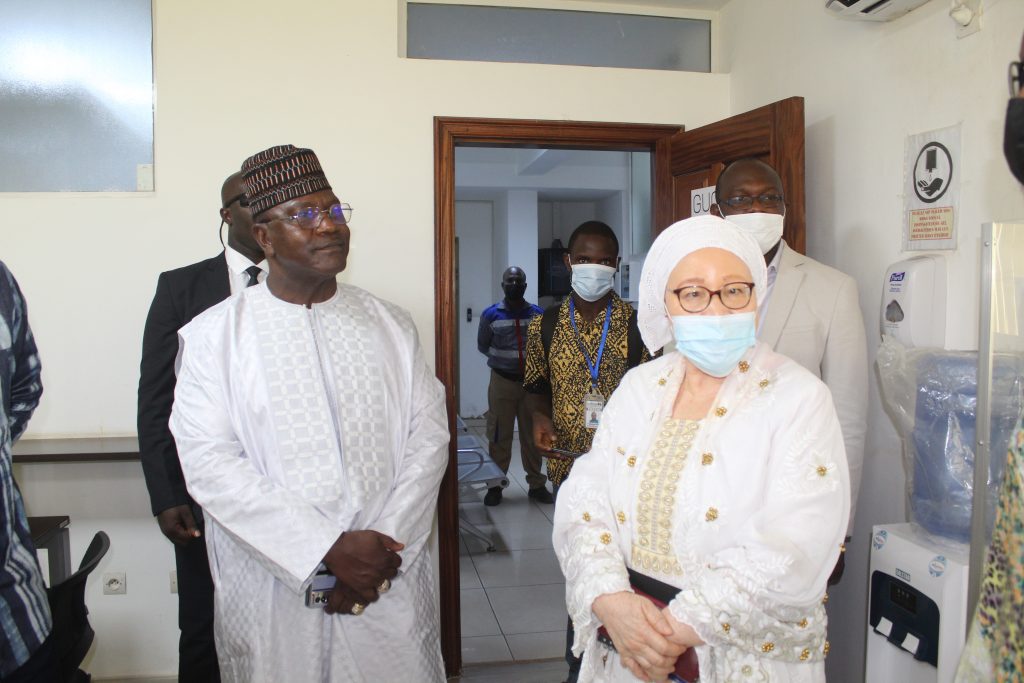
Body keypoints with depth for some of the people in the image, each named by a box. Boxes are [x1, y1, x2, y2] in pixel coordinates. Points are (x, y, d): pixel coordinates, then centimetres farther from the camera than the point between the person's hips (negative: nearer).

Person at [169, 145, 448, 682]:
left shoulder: (389, 324, 6)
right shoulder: (214, 334, -2)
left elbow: (428, 433, 1)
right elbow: (207, 461, -11)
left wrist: (384, 549, -11)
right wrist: (329, 550, -17)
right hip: (271, 592, -2)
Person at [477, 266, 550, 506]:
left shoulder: (538, 314, 1)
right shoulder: (491, 315, -1)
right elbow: (482, 346, 11)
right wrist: (503, 360, 5)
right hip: (502, 381, -1)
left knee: (532, 436, 7)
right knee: (499, 436, 3)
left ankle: (537, 484, 17)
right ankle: (495, 485, 14)